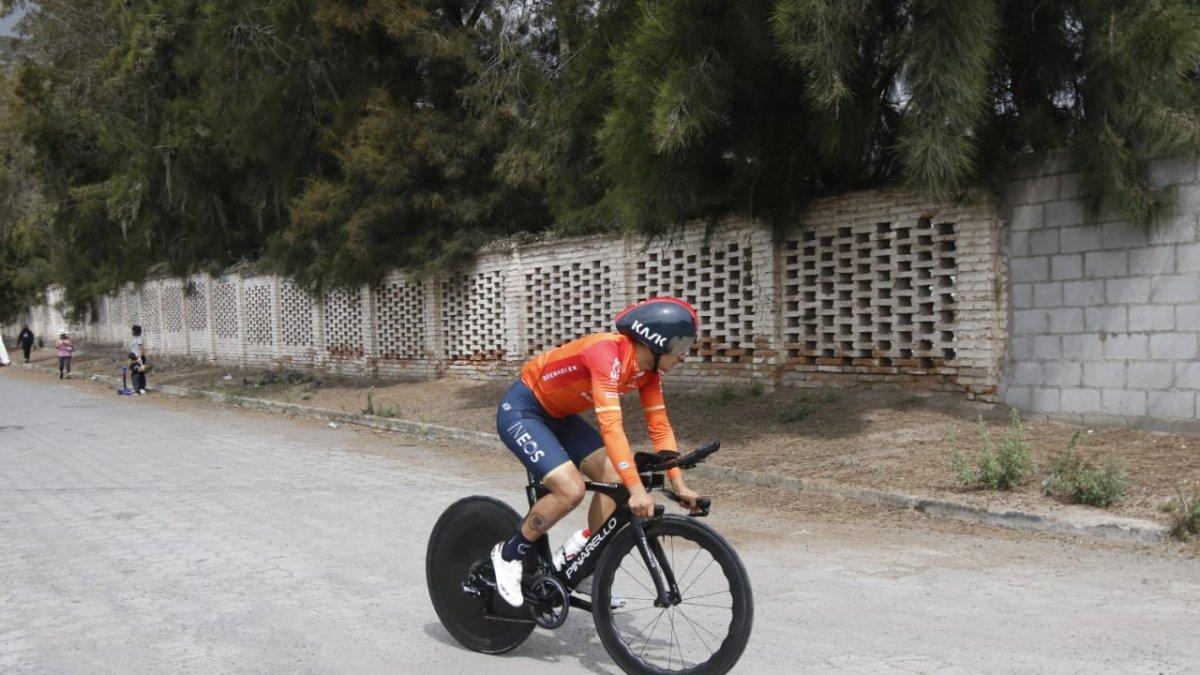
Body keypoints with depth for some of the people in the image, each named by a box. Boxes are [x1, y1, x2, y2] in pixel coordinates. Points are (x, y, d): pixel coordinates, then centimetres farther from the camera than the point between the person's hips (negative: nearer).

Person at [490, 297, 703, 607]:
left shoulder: (648, 369, -7)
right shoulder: (608, 352, -33)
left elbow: (659, 426, -4)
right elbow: (611, 425, -42)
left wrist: (679, 484, -11)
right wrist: (637, 489, -47)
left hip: (558, 416, 9)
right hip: (521, 411, -8)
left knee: (614, 479, -6)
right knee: (571, 490, -23)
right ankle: (508, 554, 0)